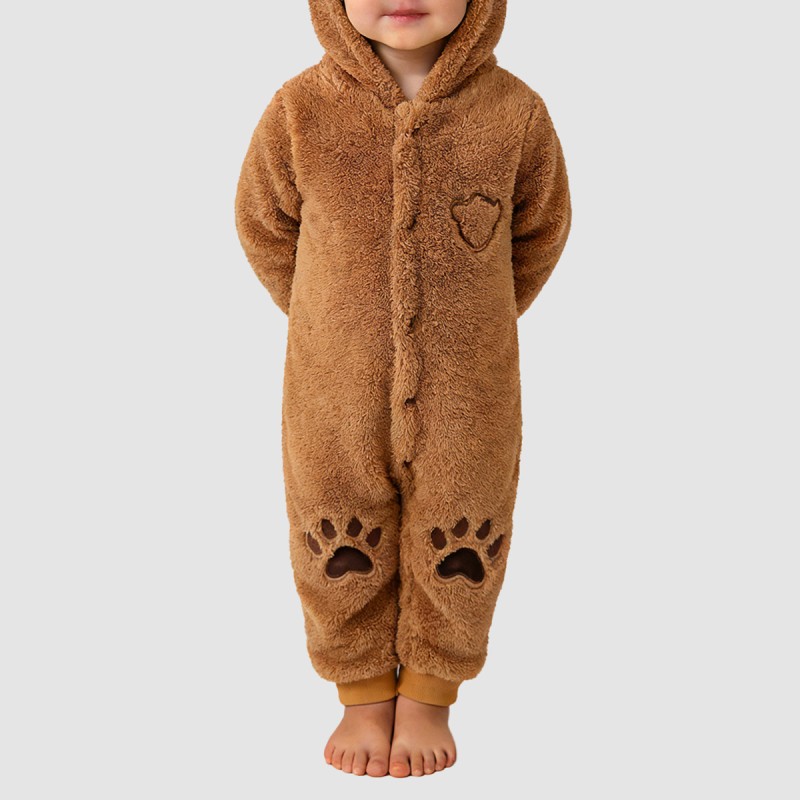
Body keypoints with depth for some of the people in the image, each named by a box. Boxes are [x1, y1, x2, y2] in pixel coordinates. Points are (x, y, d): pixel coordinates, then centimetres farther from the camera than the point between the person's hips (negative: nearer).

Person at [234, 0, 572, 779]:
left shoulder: (515, 112, -11)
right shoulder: (300, 111, -11)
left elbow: (541, 230, 7)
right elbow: (264, 226, 5)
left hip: (467, 395, 0)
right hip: (335, 395, 0)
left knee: (456, 554, 14)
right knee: (342, 555, 15)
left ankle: (427, 694, 39)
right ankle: (363, 695, 39)